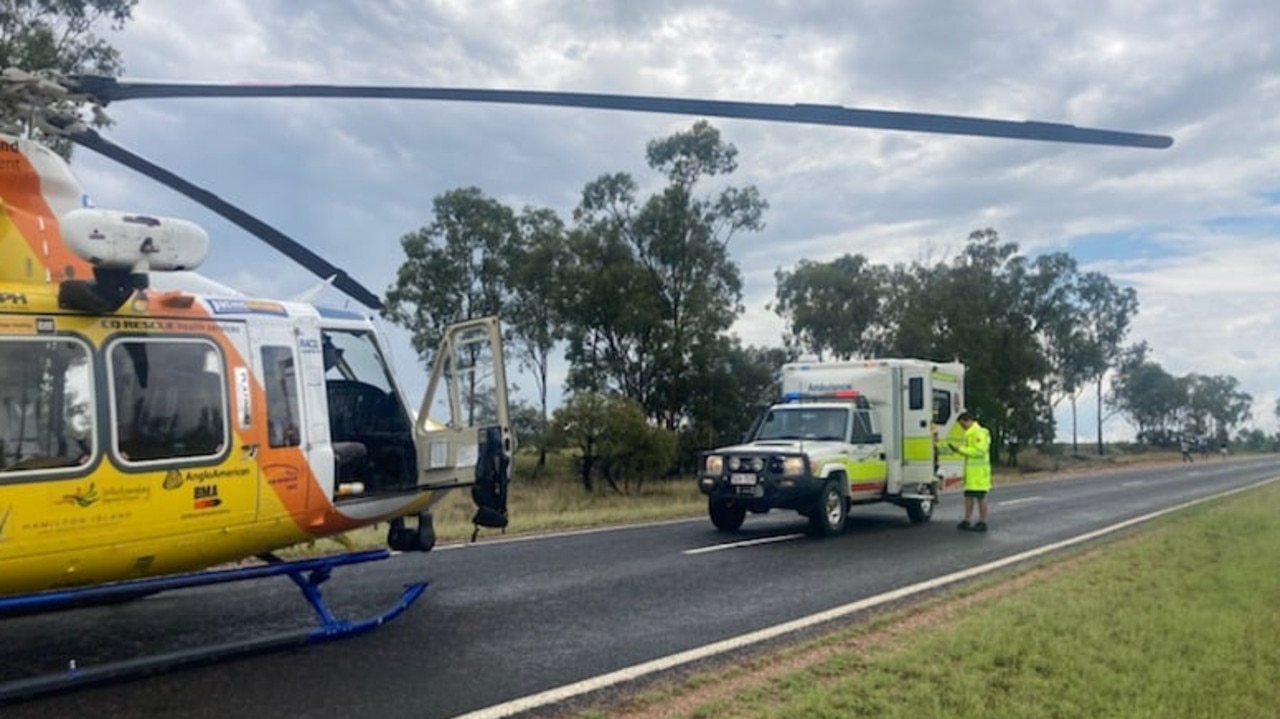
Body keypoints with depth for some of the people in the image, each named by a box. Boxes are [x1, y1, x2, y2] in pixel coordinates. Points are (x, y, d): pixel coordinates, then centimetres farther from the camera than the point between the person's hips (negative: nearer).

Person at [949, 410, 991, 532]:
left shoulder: (979, 433, -14)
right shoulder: (970, 433, 18)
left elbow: (979, 451, -22)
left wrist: (961, 449, -17)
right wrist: (958, 449, 7)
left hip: (979, 472, -10)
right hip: (971, 472, 10)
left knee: (980, 497, -3)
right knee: (968, 496, 10)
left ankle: (982, 523, 3)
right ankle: (966, 521, 15)